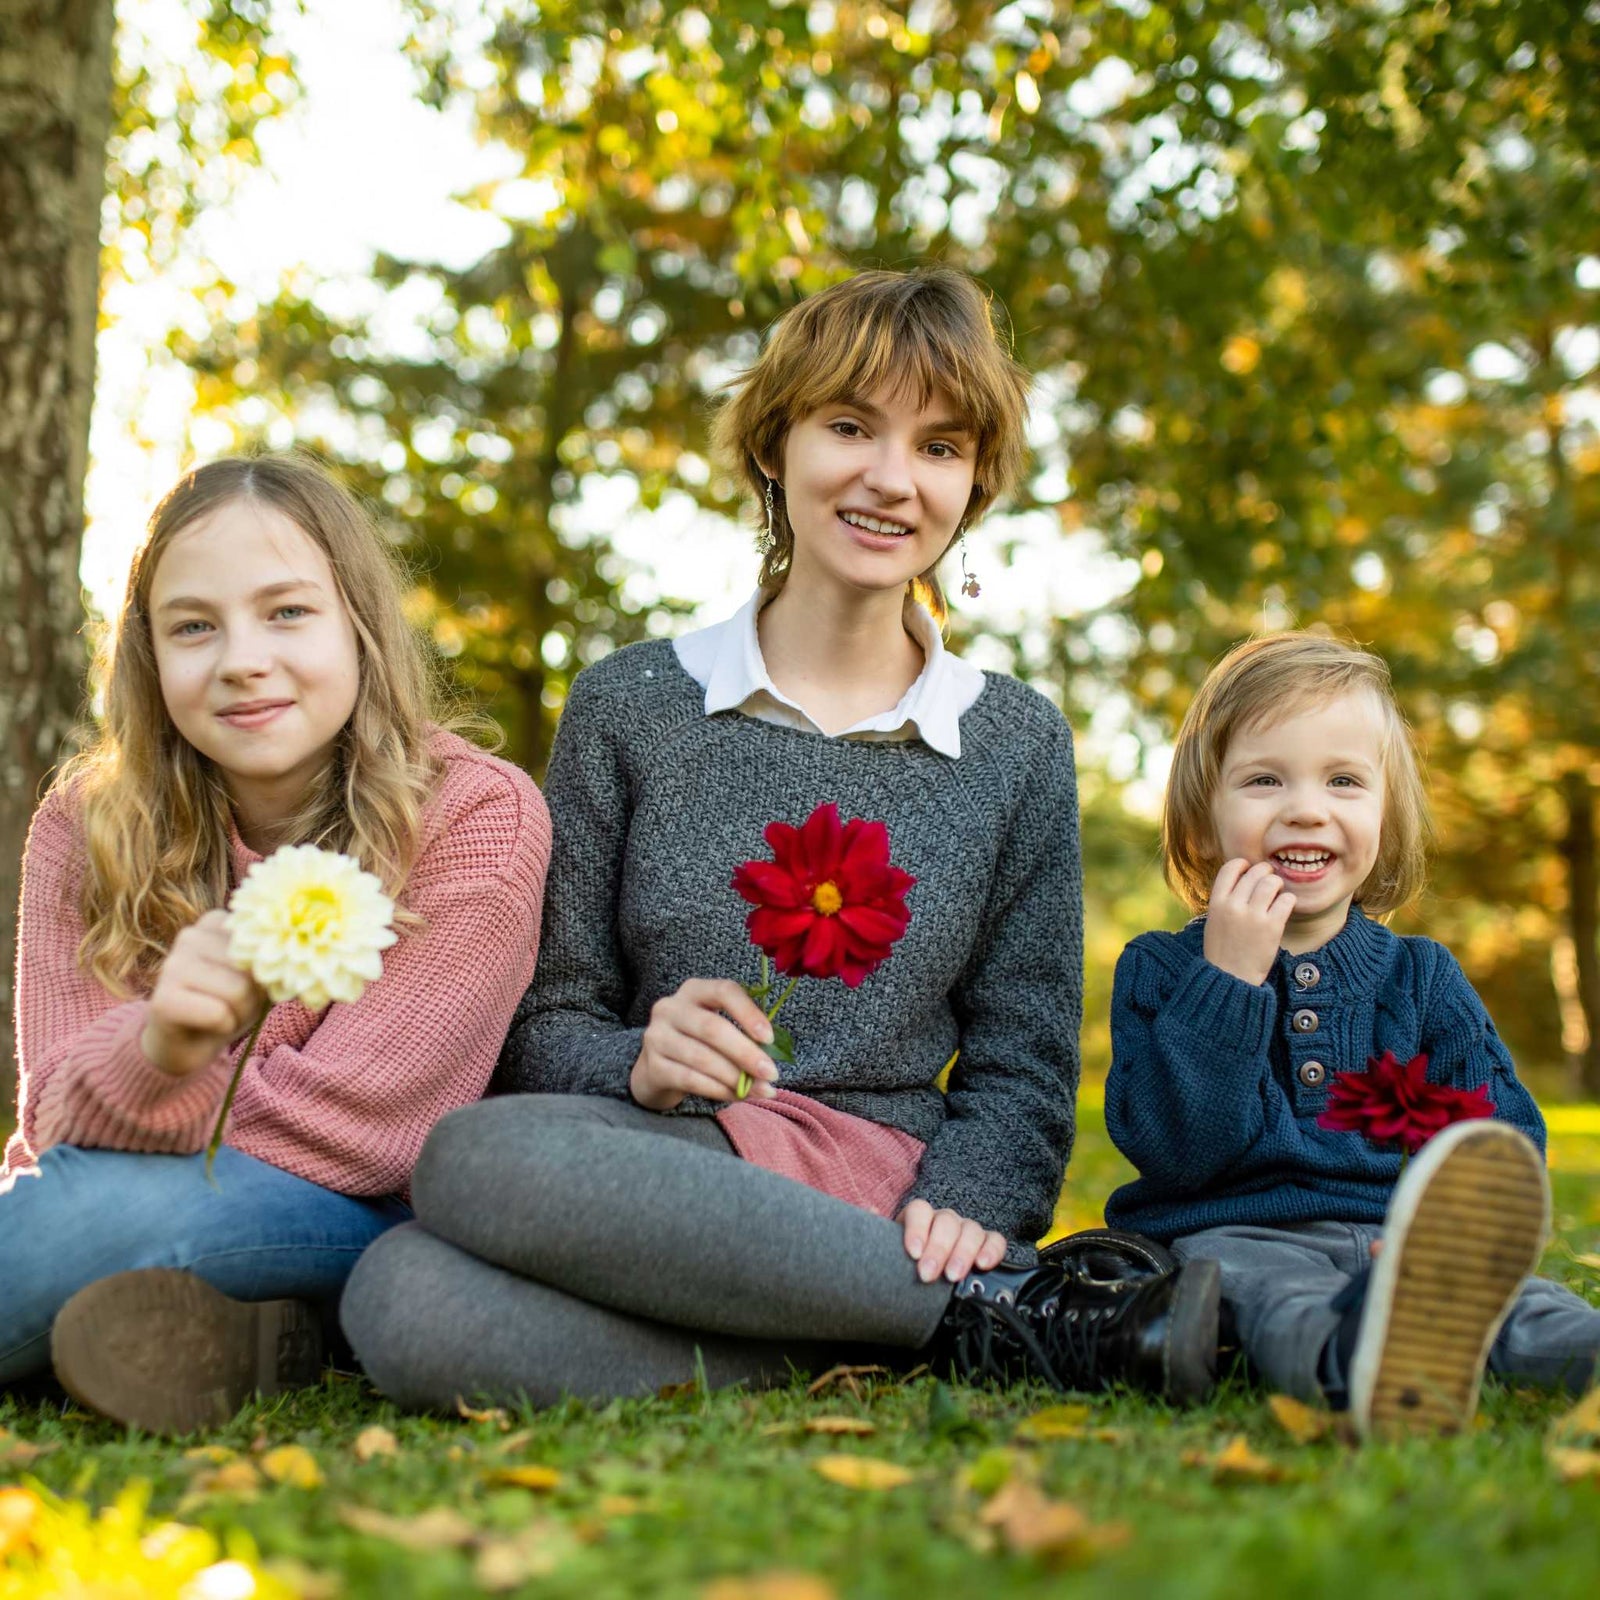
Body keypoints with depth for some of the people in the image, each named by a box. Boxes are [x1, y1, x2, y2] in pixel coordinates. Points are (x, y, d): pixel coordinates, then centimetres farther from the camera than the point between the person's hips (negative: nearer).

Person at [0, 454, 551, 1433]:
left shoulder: (477, 817, -15)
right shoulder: (87, 826, -4)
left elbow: (355, 1117, -18)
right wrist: (153, 1052, -35)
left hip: (379, 1226, -4)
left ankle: (187, 1331, -7)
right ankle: (230, 1335, -13)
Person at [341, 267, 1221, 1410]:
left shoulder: (1020, 747, 13)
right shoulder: (628, 704, 9)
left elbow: (1021, 1064, 11)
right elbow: (541, 1022, 7)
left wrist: (966, 1209, -10)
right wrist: (639, 1061, -16)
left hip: (880, 1187, -2)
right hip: (662, 1177, 2)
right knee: (404, 1298, -37)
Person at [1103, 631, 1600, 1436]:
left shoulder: (1423, 976, 18)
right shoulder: (1160, 970, 9)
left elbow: (1506, 1136, 10)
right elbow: (1173, 1147, -6)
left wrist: (1444, 1231, -12)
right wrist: (1226, 980, -12)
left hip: (1388, 1240, 3)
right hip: (1233, 1234, -3)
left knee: (1533, 1309, -30)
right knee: (1272, 1292, -39)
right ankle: (1357, 1355, -71)